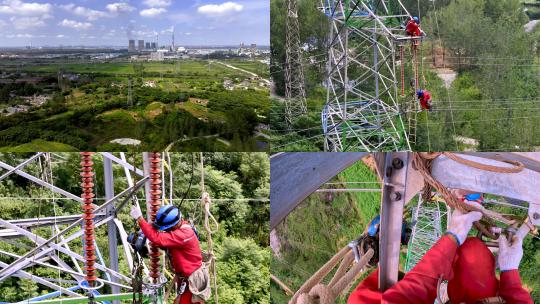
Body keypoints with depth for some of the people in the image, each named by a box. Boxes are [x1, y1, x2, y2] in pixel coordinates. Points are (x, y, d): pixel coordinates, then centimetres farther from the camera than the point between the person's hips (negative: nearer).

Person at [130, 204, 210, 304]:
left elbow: (157, 238, -37)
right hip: (184, 277, 10)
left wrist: (139, 219, -35)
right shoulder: (178, 228, 0)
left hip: (192, 279, -10)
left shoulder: (184, 234, -31)